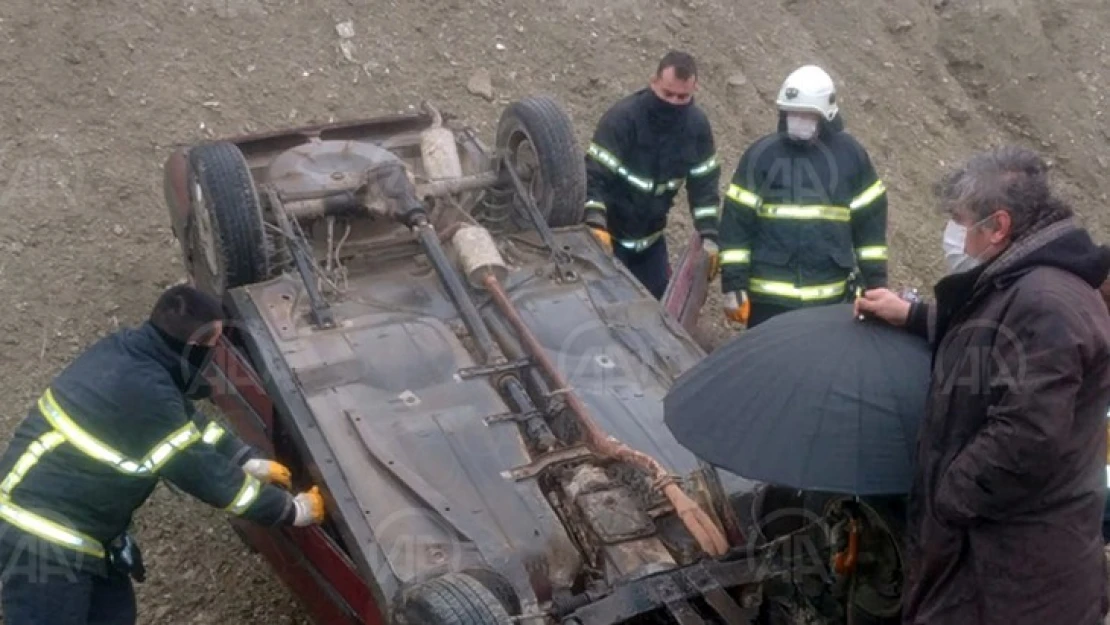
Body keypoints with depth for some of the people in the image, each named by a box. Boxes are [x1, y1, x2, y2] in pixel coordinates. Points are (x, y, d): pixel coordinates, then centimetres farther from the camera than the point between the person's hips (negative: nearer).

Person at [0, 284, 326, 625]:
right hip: (42, 537, -10)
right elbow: (206, 472, -20)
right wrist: (293, 510, -9)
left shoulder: (127, 348, -1)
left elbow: (189, 420, 14)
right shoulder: (144, 394, -28)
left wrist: (252, 462, 9)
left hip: (59, 521, 10)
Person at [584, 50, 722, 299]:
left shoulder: (697, 123, -7)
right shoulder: (621, 117, -24)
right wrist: (596, 226, -40)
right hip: (611, 234, -5)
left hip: (650, 236, 5)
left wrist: (709, 236, -7)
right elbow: (594, 176, -26)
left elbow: (705, 183, 0)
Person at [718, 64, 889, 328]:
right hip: (768, 294, -1)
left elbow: (870, 222, 6)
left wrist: (876, 283, 5)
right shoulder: (761, 154, -2)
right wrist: (733, 284, -5)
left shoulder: (850, 154, 1)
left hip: (830, 296, 1)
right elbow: (736, 221, -2)